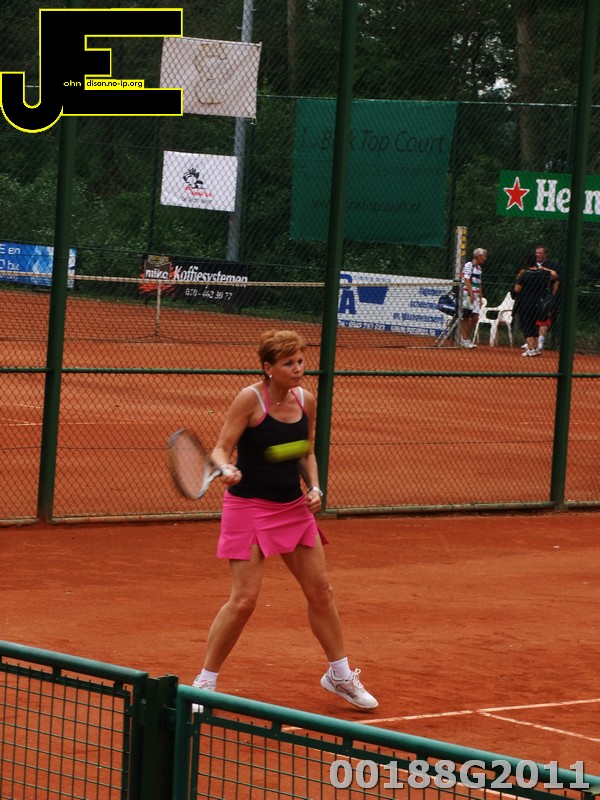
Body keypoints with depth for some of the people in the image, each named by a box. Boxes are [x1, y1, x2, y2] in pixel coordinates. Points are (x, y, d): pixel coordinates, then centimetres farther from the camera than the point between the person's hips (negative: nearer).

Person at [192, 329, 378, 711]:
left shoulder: (306, 400, 4)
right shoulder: (250, 399, -14)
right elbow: (221, 449, -14)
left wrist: (314, 487, 1)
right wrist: (227, 469, -36)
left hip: (293, 507, 6)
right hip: (249, 507, -6)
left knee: (321, 592, 9)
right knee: (244, 599, -10)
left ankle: (340, 675, 26)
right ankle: (205, 681, 4)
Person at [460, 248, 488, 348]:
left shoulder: (479, 268, 17)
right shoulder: (469, 265, -8)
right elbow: (467, 280, -16)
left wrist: (480, 298, 19)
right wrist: (471, 294, -22)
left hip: (475, 295, 8)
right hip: (467, 294, -8)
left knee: (475, 317, 1)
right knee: (466, 317, -5)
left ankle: (466, 338, 12)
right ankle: (465, 340, -3)